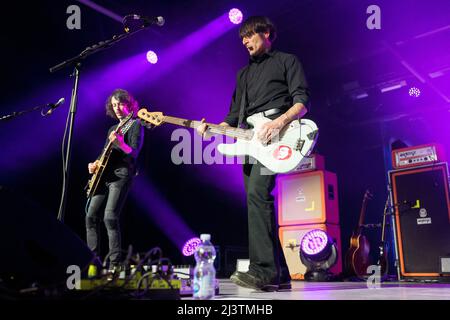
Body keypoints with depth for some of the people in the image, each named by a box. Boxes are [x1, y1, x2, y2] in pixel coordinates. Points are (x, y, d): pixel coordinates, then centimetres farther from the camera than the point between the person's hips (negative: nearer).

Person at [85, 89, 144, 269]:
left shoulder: (135, 125, 1)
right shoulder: (113, 128, 23)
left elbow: (134, 153, -11)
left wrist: (119, 143, -28)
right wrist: (95, 164, 7)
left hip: (121, 175, -8)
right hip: (104, 176, 8)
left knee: (110, 218, -18)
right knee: (91, 216, 3)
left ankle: (115, 263, -14)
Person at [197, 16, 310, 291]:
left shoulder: (287, 61, 12)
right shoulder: (244, 73, 29)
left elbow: (302, 101, -1)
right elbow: (236, 114, 23)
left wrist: (279, 121, -19)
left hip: (274, 137, -7)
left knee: (257, 194, -26)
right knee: (258, 201, 1)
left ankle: (264, 271, -26)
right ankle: (279, 276, 6)